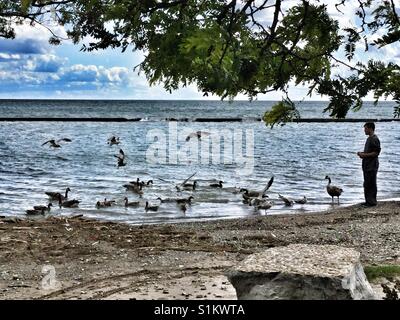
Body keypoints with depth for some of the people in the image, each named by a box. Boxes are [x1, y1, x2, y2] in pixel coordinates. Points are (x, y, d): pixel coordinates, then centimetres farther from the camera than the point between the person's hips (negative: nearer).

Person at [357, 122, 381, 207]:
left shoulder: (375, 139, -14)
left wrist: (365, 155, -18)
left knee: (371, 184, -5)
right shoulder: (369, 138, 17)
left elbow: (376, 152, -19)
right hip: (367, 165, 10)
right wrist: (362, 154, 10)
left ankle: (372, 202, 0)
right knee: (366, 184, 12)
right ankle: (368, 201, 18)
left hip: (372, 166, -10)